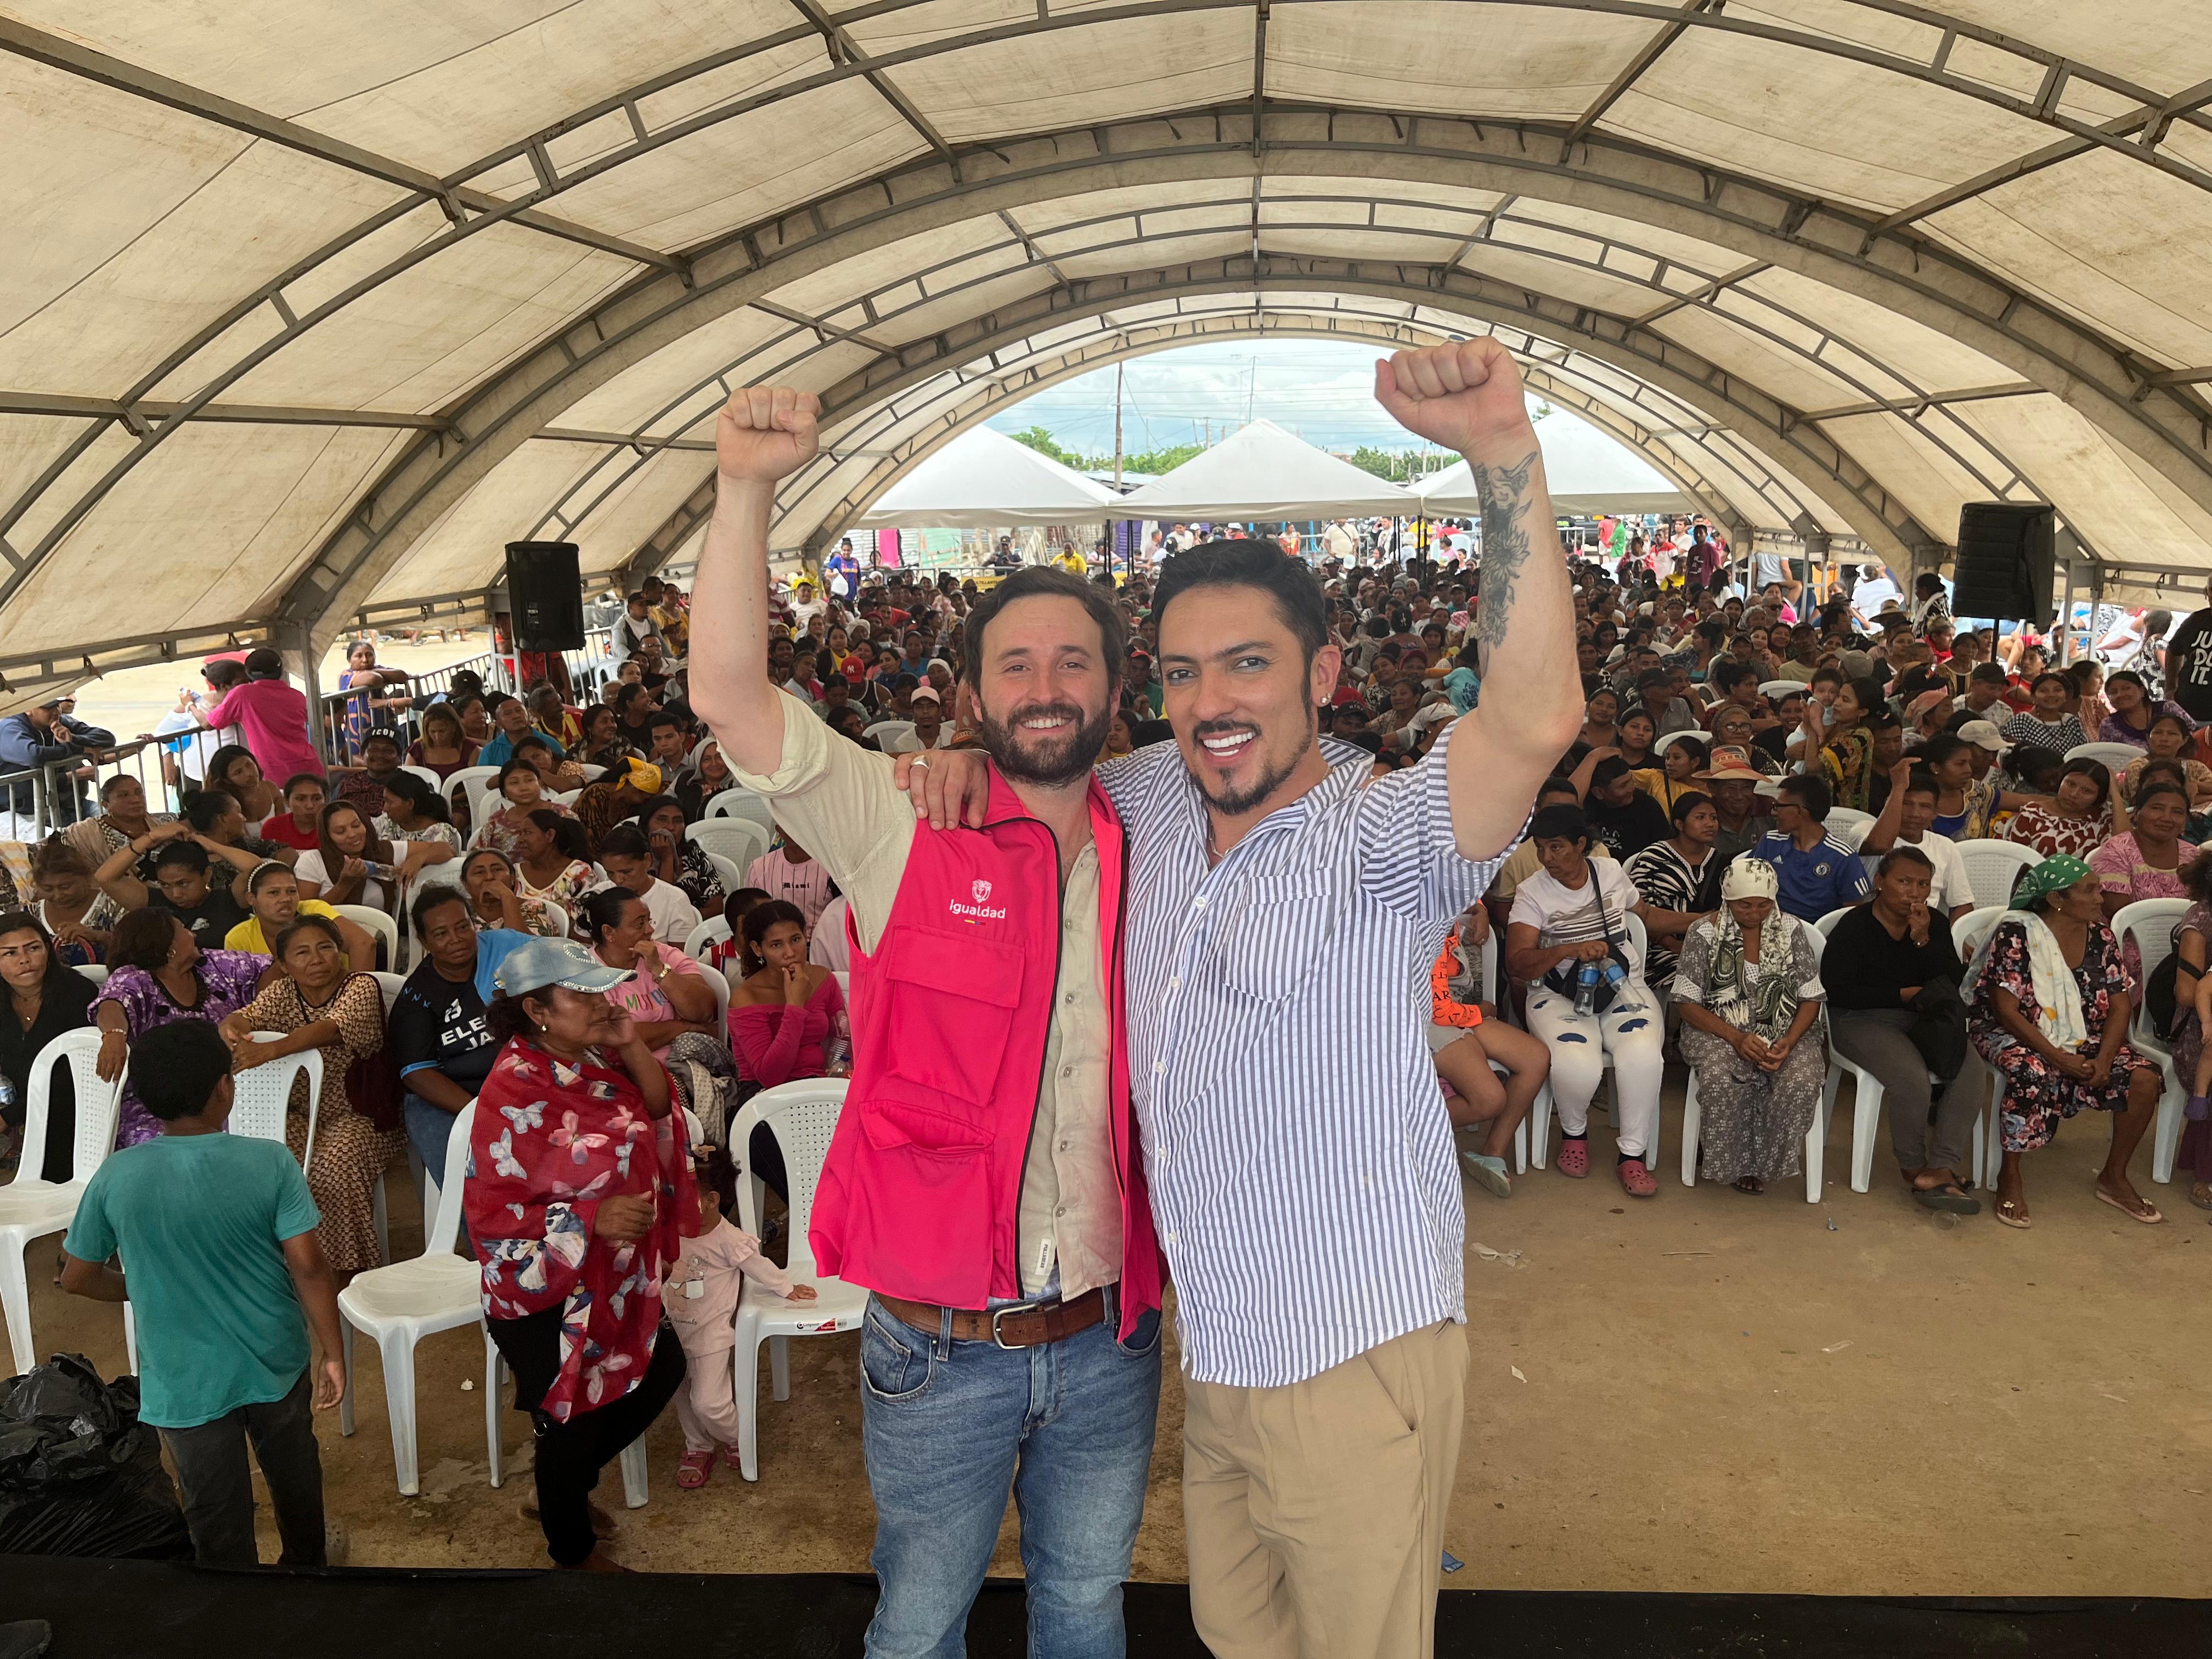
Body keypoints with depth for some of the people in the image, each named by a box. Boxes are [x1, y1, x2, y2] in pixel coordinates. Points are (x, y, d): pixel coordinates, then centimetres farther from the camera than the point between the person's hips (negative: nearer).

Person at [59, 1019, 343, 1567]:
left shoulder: (116, 1177, -14)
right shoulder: (270, 1162, -18)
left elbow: (78, 1278, -2)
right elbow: (308, 1266, -18)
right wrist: (333, 1353, -8)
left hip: (184, 1381, -1)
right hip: (276, 1362, 1)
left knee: (218, 1518, 16)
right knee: (295, 1477, 27)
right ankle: (306, 1564, 49)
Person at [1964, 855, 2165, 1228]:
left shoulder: (2101, 937, 3)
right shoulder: (2016, 934, -14)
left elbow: (2120, 1005, 2)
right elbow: (2006, 1010, -17)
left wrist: (2104, 1058, -15)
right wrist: (2056, 1057, -24)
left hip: (2084, 1041, 6)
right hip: (2013, 1036, -6)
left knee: (2144, 1078, -17)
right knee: (2032, 1075, -38)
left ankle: (2114, 1177, 5)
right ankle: (2010, 1179, -18)